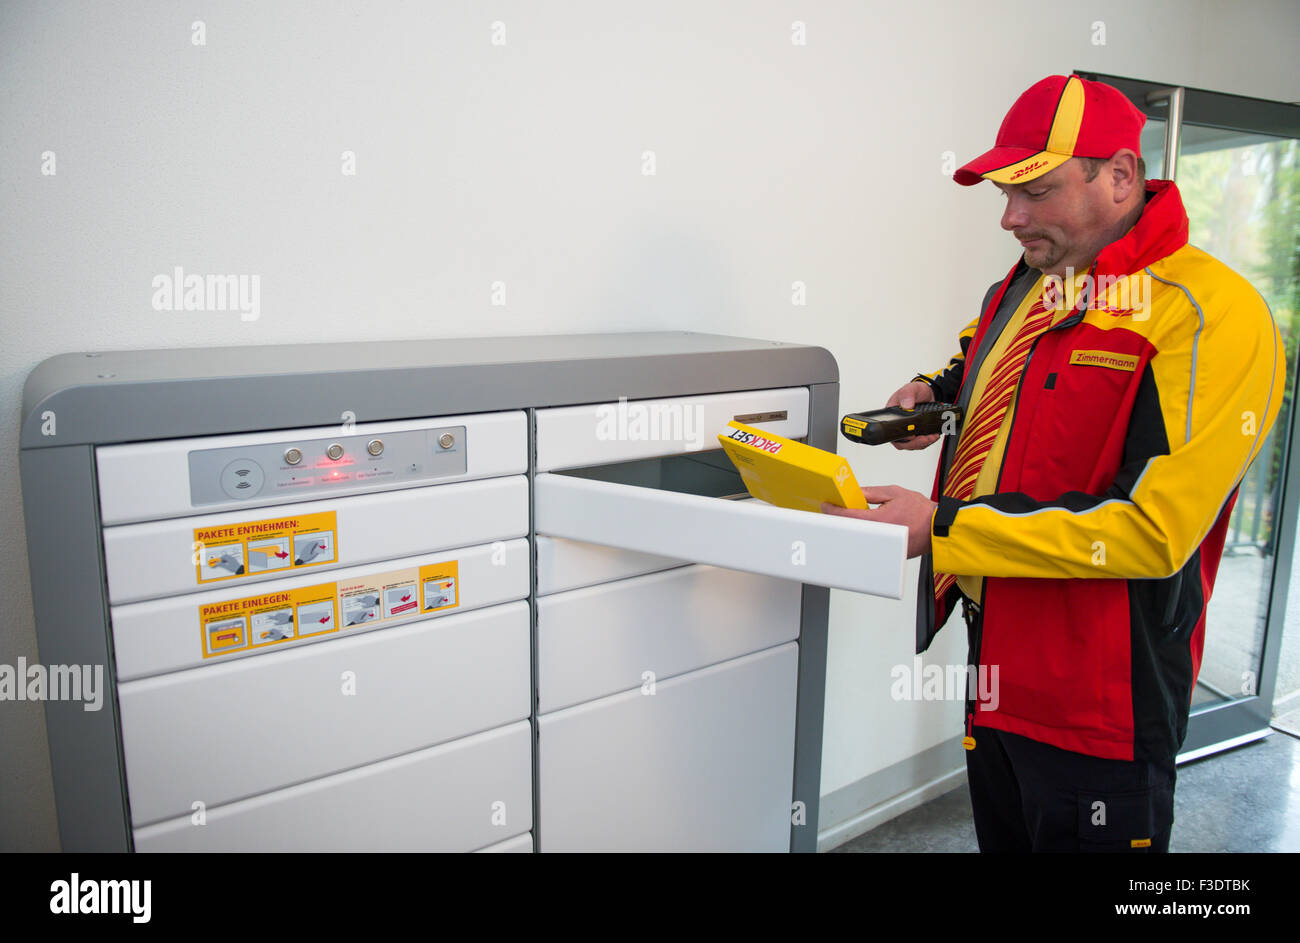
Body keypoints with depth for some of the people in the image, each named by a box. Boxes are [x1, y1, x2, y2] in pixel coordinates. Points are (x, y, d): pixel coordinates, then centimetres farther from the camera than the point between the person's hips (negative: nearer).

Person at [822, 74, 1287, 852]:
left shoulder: (1212, 312, -19)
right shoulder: (1022, 287, 6)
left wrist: (941, 528, -27)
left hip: (1099, 706, -7)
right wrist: (941, 394, 5)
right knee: (1001, 834, 23)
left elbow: (1151, 530, -25)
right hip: (998, 664, 8)